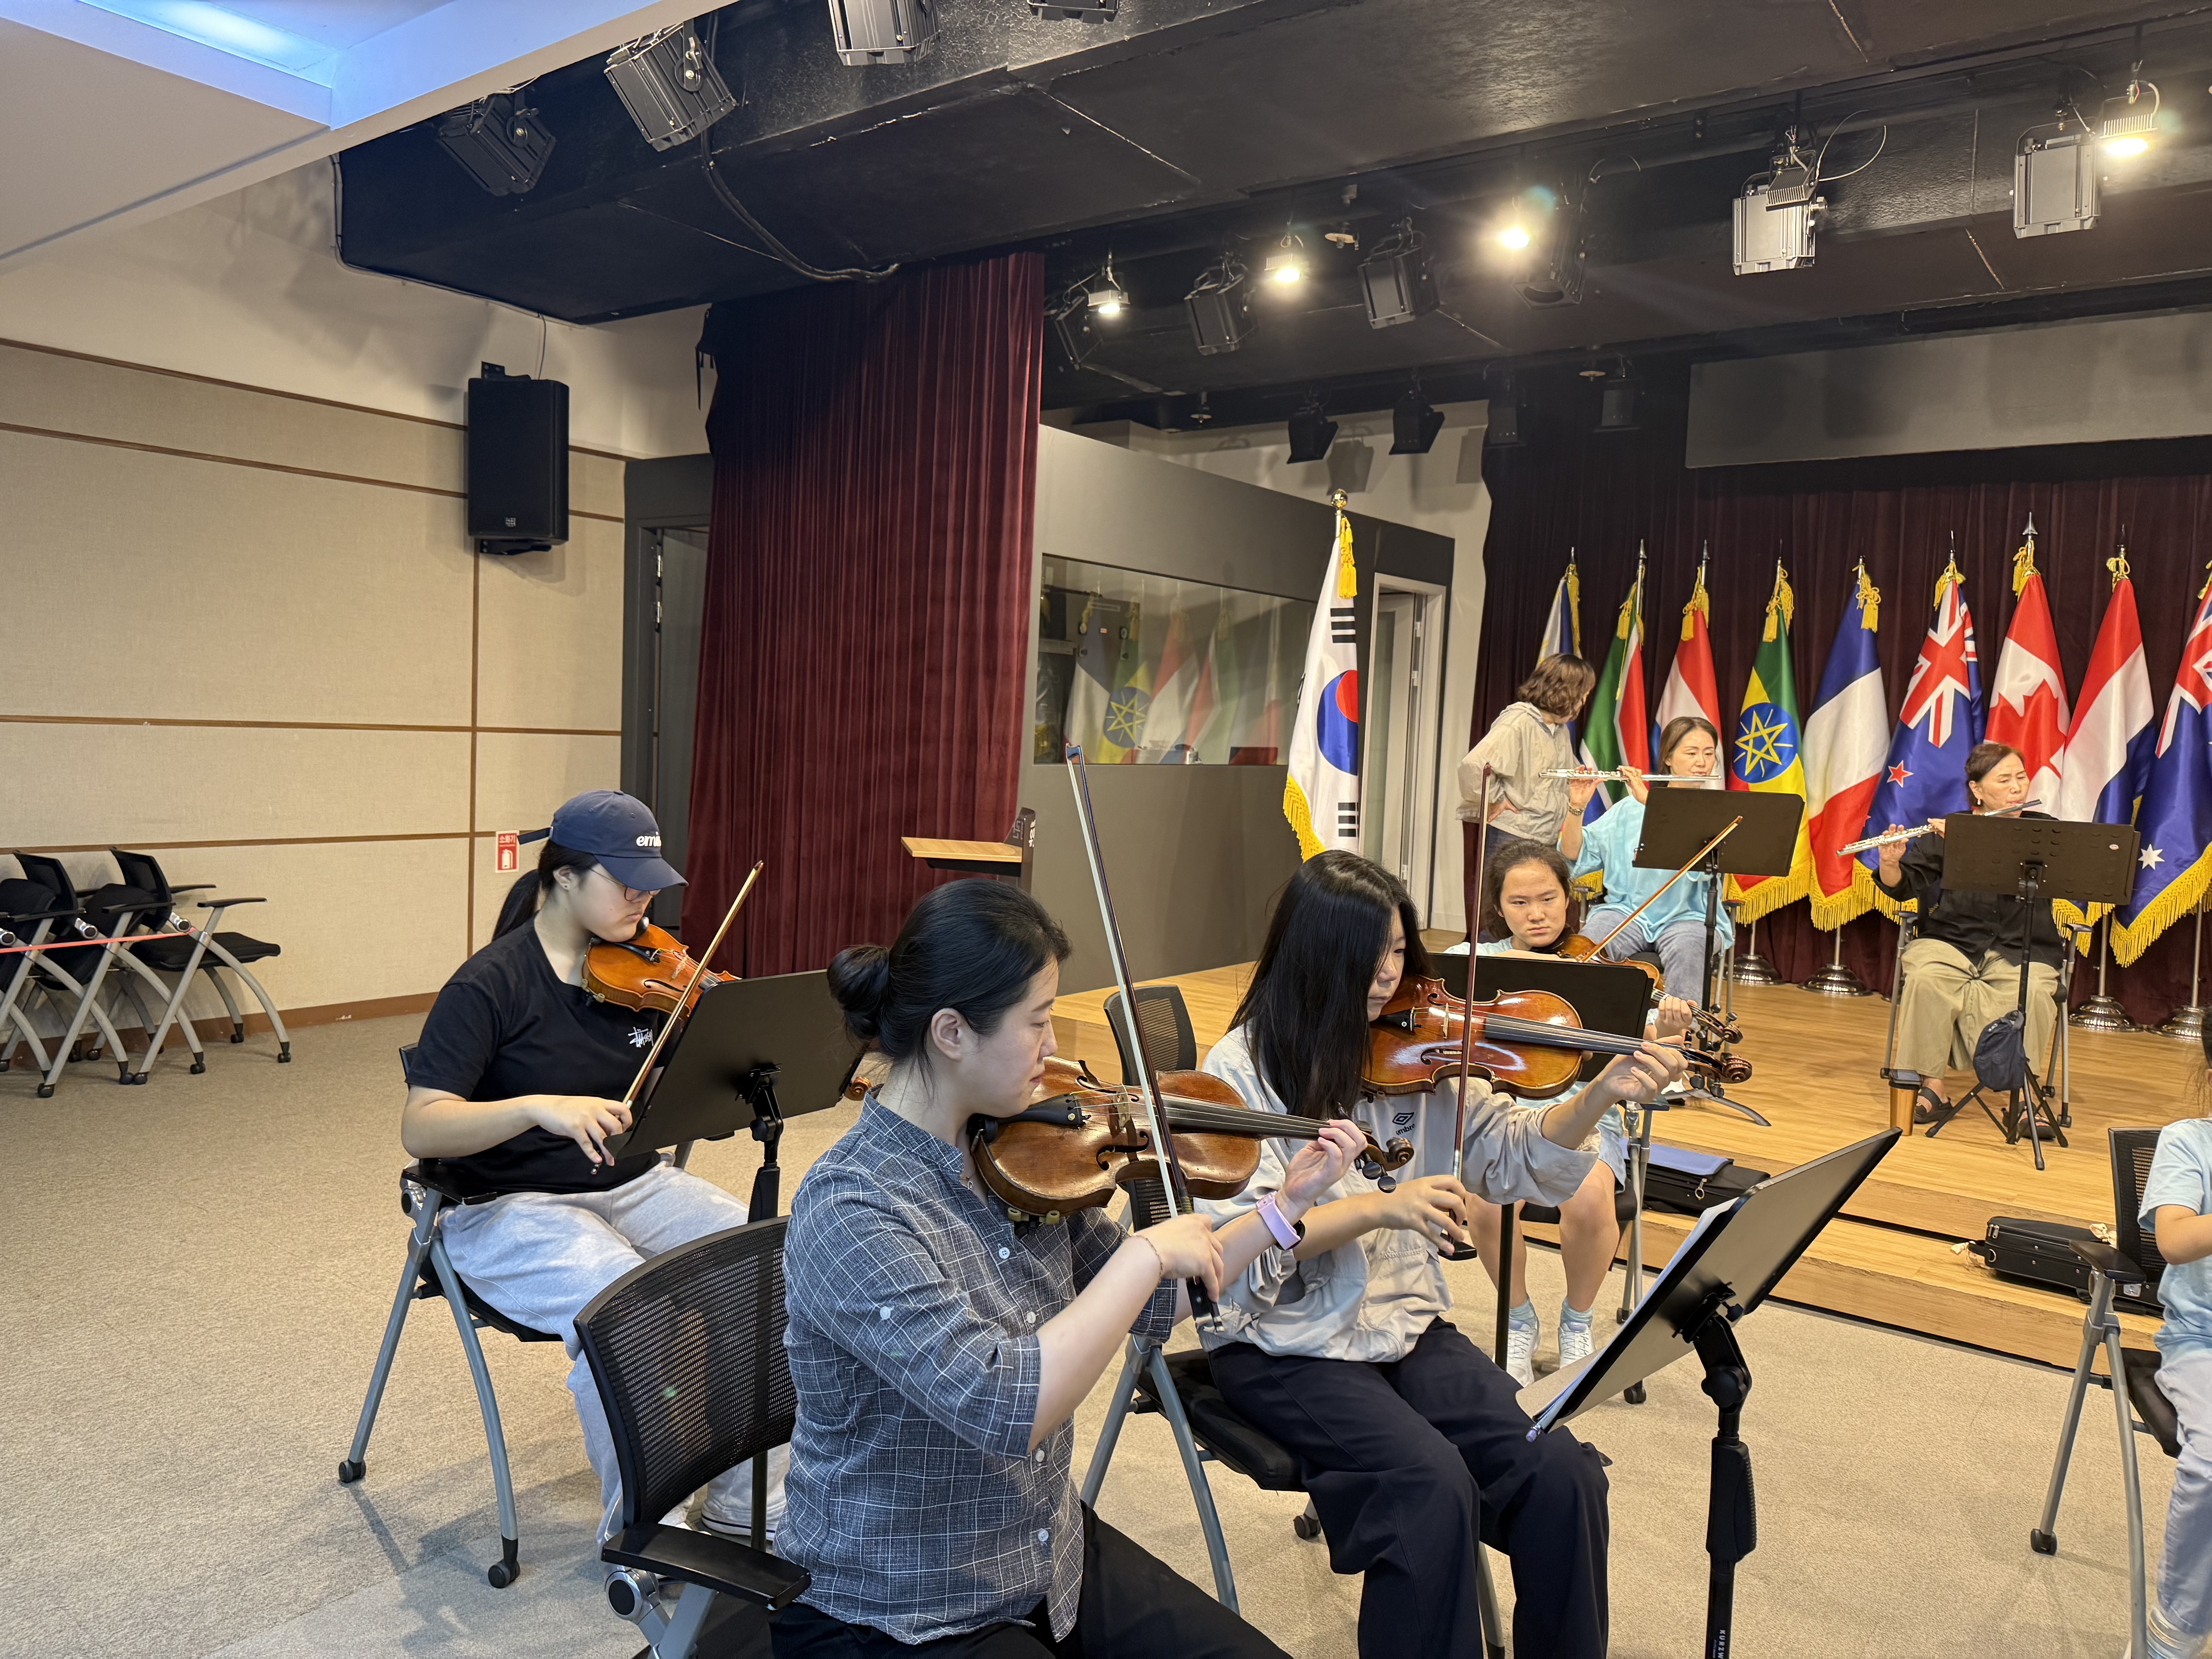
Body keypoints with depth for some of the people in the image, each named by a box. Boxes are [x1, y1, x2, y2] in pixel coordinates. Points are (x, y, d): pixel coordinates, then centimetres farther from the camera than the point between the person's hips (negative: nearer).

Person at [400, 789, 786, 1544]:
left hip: (636, 1186, 5)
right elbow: (420, 1128, -20)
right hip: (513, 1208, -5)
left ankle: (747, 1501, 0)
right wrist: (538, 1107, -36)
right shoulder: (490, 985, -12)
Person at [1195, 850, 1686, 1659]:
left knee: (1561, 1473, -16)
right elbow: (1234, 1241, -19)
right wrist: (1378, 1207, -30)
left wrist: (1603, 1094, -14)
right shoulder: (1244, 1068, -11)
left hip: (1409, 1327, 5)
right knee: (1435, 1484, -27)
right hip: (1286, 1349, -4)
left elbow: (1514, 1159, 3)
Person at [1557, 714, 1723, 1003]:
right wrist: (1576, 806, -9)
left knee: (1687, 949, -36)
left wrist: (1650, 802, -19)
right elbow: (1575, 857, 7)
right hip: (1627, 911, 1)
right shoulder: (1629, 808, 11)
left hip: (1687, 917, -1)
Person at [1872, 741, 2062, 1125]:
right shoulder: (1946, 830, 6)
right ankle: (1931, 1087, -19)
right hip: (1952, 940, 0)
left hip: (2021, 950, 0)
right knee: (1925, 979, -31)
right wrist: (1890, 863, -23)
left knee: (2031, 995, -32)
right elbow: (1902, 887, 0)